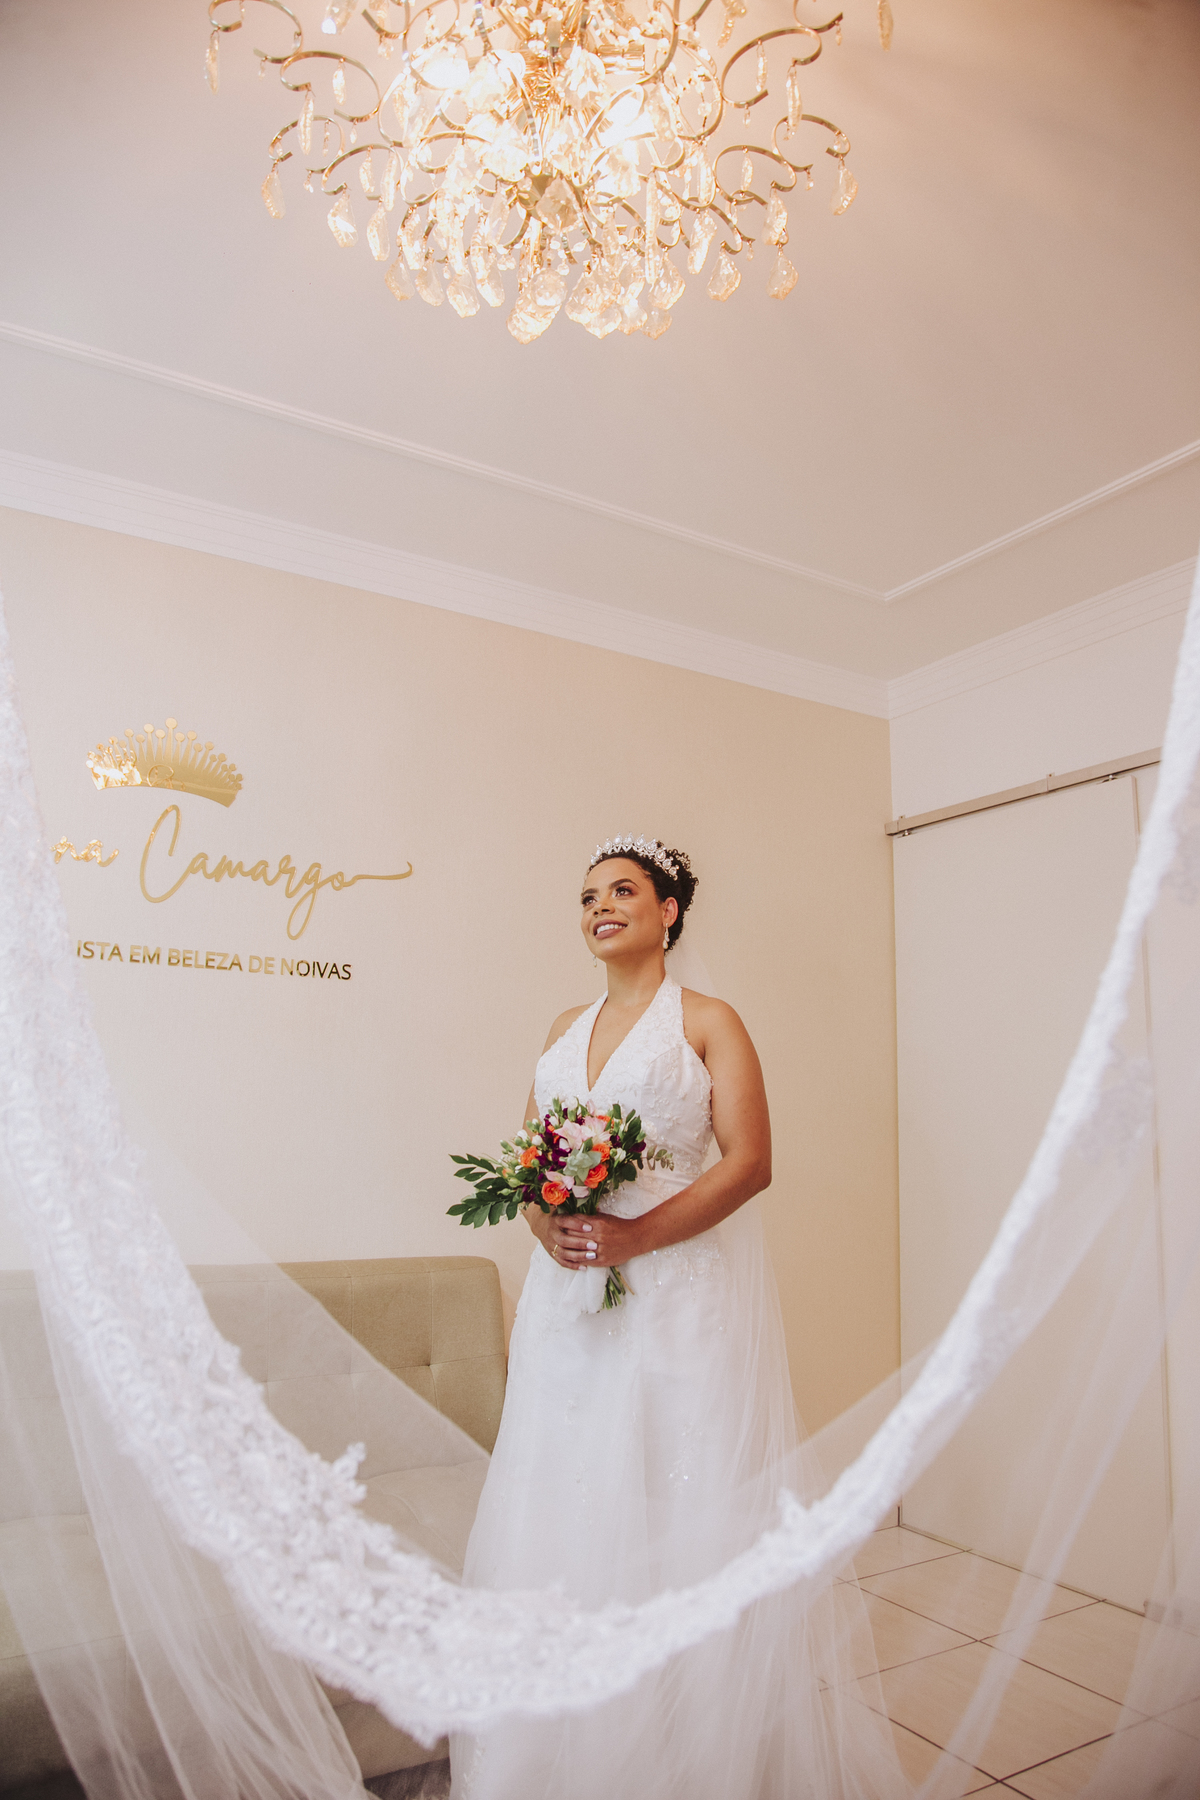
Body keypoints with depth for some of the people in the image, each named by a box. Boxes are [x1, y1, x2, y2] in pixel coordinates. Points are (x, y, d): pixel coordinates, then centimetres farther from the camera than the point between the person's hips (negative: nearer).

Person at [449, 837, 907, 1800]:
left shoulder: (709, 1021, -3)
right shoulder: (565, 1029, 14)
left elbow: (750, 1160, -11)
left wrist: (636, 1236, -20)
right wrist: (546, 1222, -9)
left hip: (680, 1287, -5)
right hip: (569, 1292, 5)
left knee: (681, 1502, 1)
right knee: (569, 1504, 9)